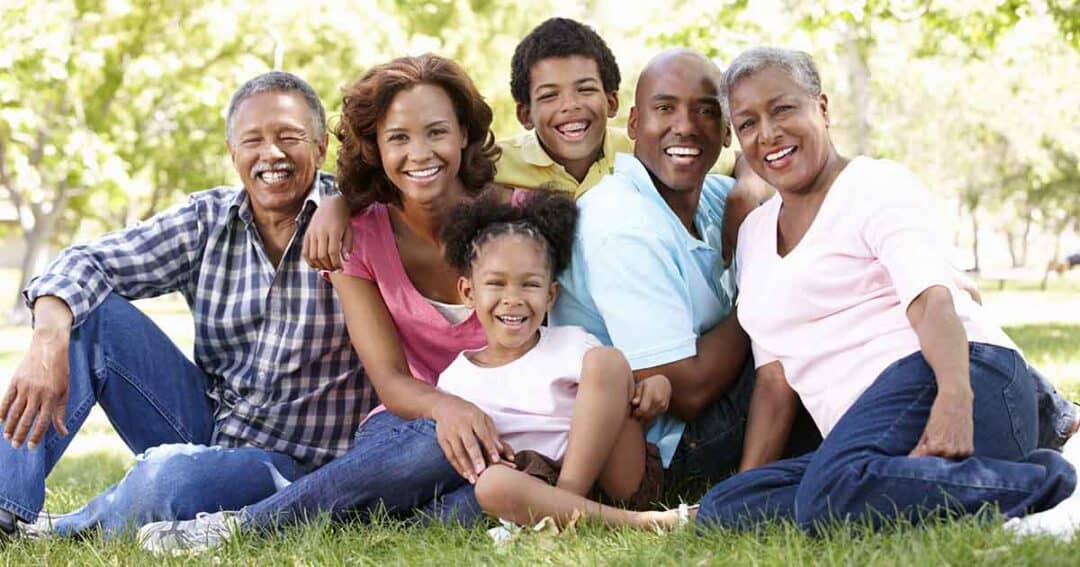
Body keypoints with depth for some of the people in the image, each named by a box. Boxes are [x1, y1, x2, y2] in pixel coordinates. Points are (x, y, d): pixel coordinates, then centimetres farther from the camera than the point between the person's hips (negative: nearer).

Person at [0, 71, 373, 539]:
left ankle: (63, 534, -3)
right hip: (205, 425, 5)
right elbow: (87, 262, -6)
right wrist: (48, 340, -26)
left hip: (295, 463, -5)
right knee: (88, 312, -10)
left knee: (170, 476, -35)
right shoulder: (207, 220, 2)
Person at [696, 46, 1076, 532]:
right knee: (720, 508, -14)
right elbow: (776, 377, 21)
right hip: (862, 429, 8)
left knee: (833, 493, -37)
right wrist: (746, 480, 8)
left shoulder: (877, 184, 3)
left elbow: (931, 299, -15)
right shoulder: (754, 232, 24)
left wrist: (955, 394, -34)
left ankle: (1036, 481, -23)